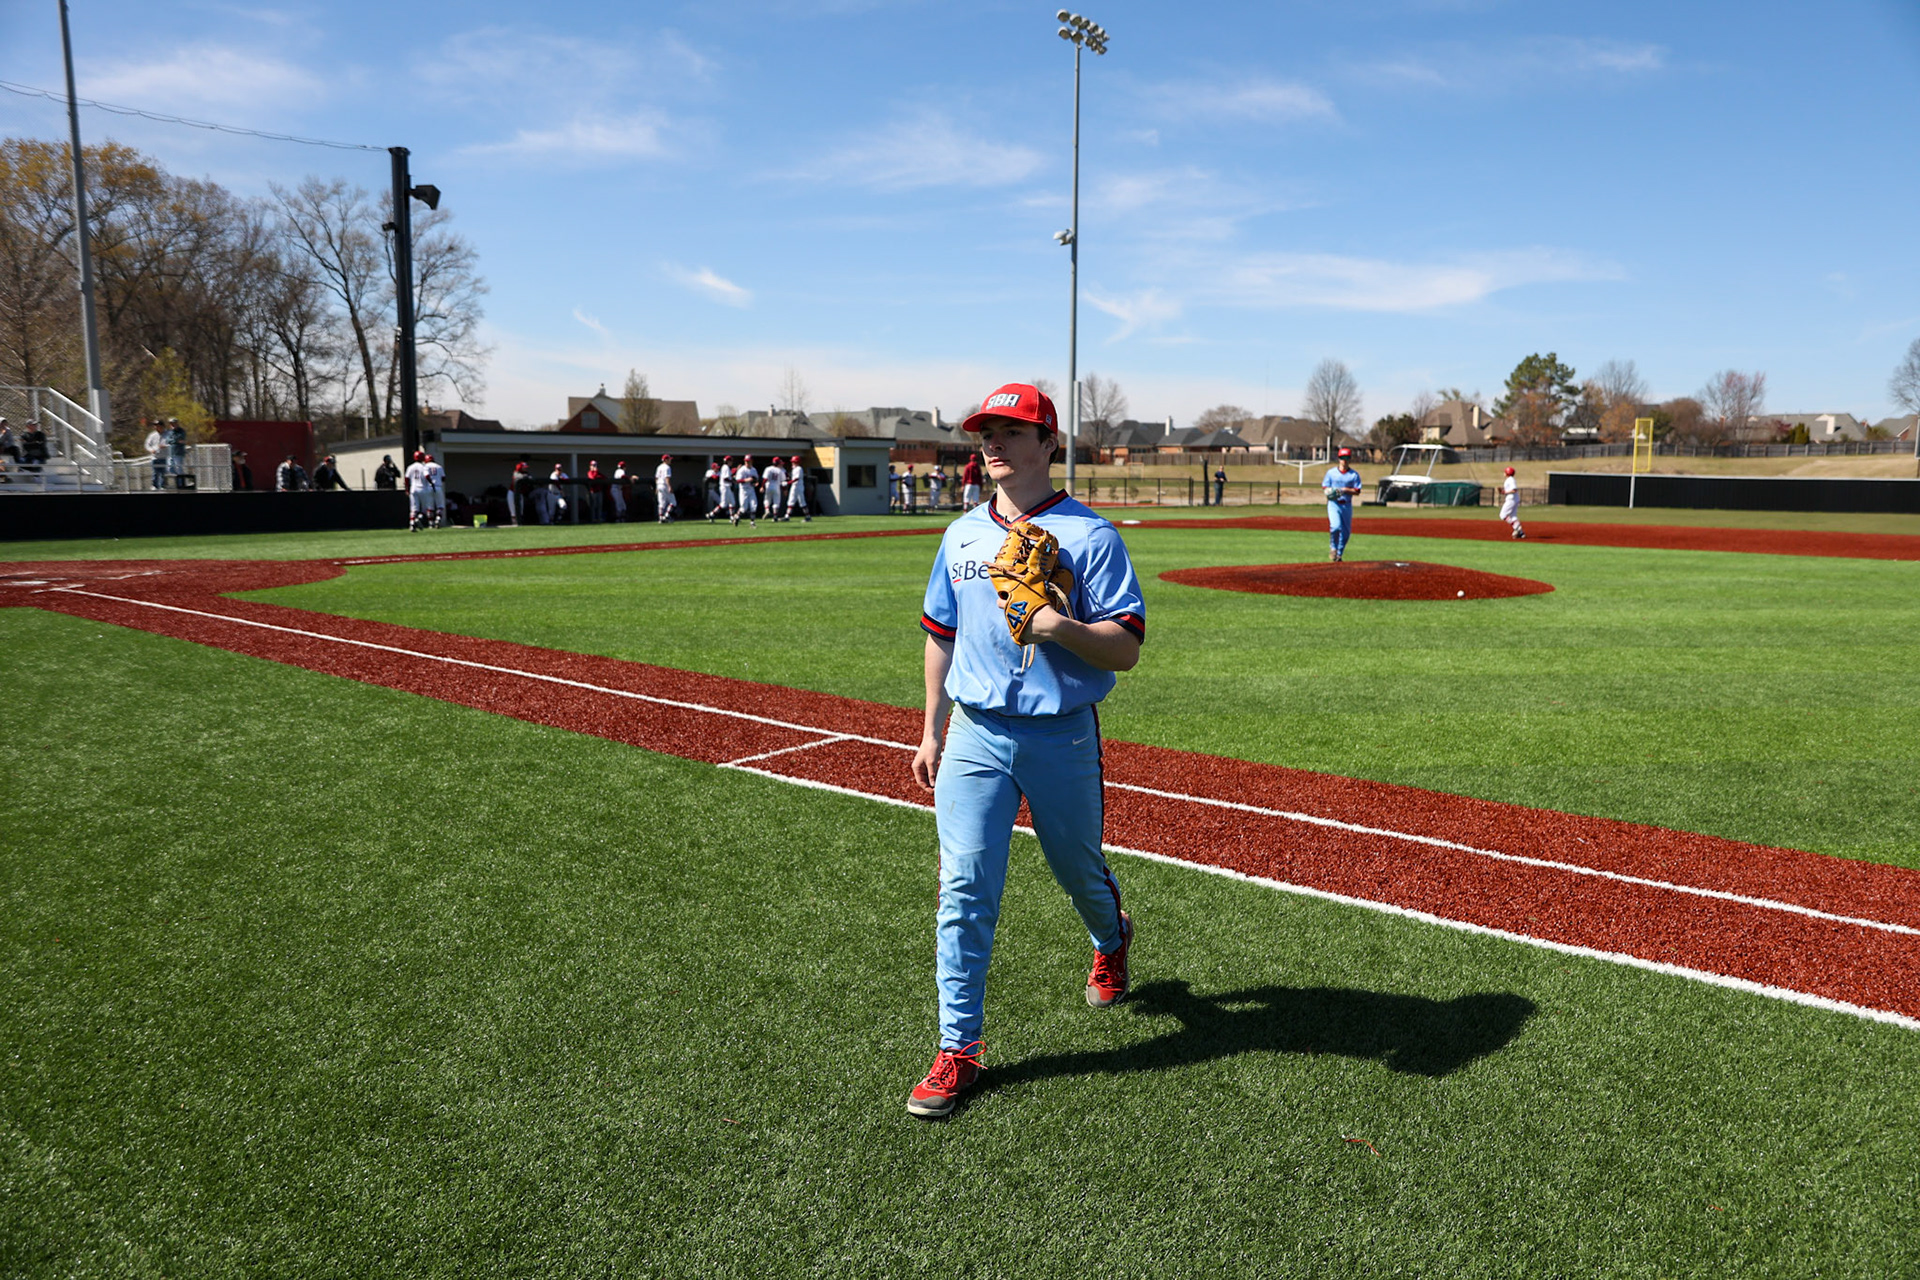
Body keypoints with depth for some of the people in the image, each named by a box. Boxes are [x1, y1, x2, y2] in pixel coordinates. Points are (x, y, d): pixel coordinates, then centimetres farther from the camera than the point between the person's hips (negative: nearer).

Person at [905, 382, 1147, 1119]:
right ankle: (958, 1048, 7)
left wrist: (1059, 626, -29)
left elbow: (1127, 648, -11)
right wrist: (931, 732, 15)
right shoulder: (961, 535, 9)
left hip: (1061, 736, -3)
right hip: (975, 734, 3)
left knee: (1078, 870, 15)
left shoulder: (1088, 536, -8)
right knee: (963, 886, -3)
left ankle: (1111, 940, 51)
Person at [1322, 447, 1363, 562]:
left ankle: (1339, 554, 21)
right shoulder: (1331, 472, 4)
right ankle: (1333, 548, 1)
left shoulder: (1354, 474, 3)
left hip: (1347, 505, 2)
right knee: (1336, 526, -23)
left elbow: (1357, 491, 0)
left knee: (1346, 531, 5)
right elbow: (1324, 487, 8)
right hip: (1334, 504, -2)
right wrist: (1328, 491, -15)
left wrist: (1345, 490, -16)